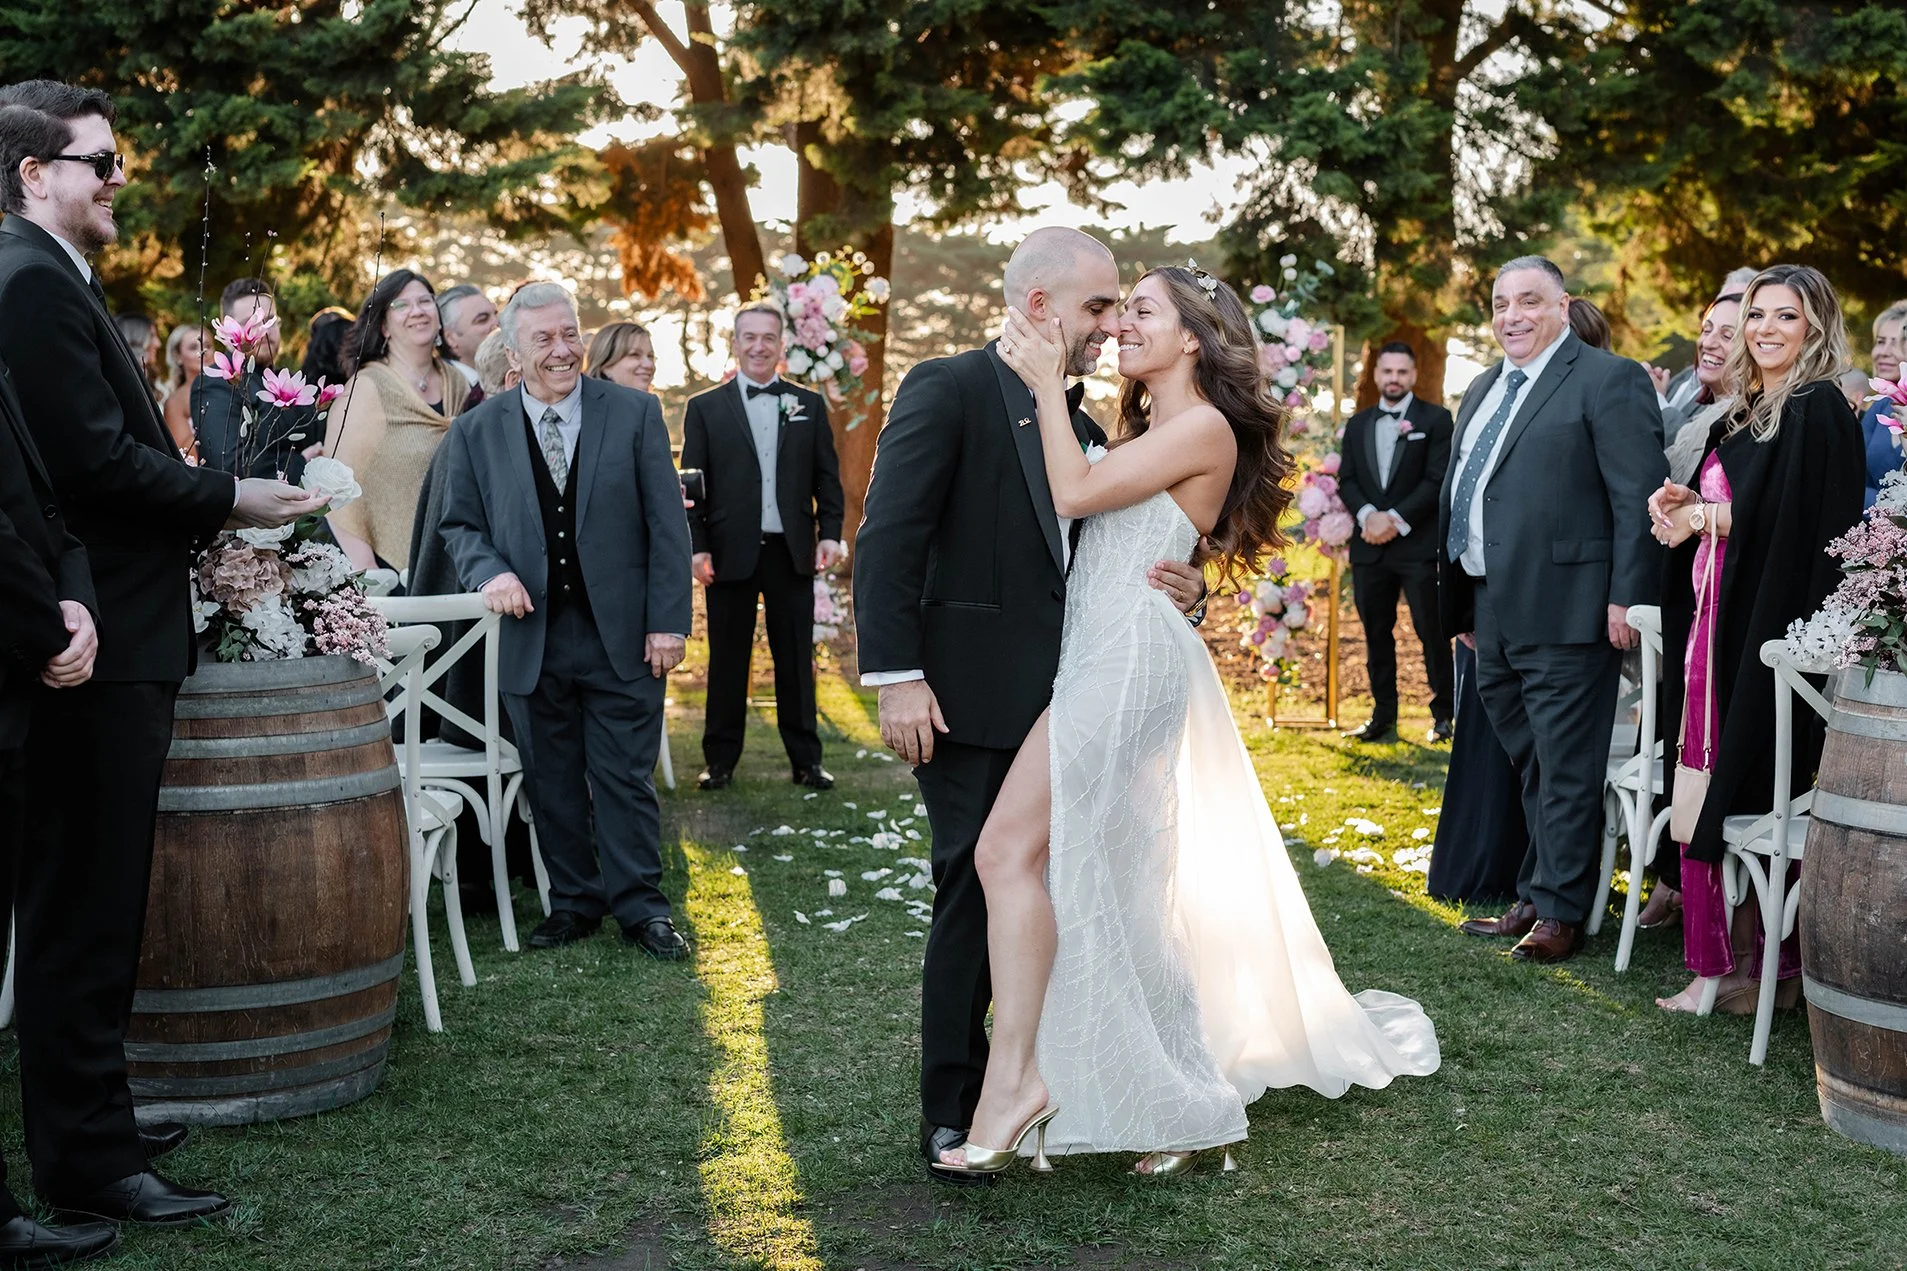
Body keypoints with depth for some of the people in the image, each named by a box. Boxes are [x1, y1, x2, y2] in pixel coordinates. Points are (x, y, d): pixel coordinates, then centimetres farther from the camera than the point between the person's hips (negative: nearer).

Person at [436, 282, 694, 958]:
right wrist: (490, 572, -11)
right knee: (552, 785, 10)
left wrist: (668, 622, -7)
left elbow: (667, 524, -1)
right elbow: (460, 525, 11)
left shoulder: (635, 413, 0)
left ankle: (640, 906, 16)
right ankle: (573, 903, 24)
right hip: (532, 639, 2)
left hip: (622, 638, -2)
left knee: (626, 778, 3)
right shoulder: (477, 431, 4)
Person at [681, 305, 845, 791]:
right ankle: (720, 760, 15)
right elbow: (693, 485, 1)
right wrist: (697, 546, -7)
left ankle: (806, 759, 14)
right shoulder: (705, 408, 5)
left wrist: (830, 533, -4)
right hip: (730, 553, -1)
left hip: (792, 551, 1)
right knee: (727, 661, 6)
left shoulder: (810, 404, 9)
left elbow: (827, 477, 8)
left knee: (796, 660, 7)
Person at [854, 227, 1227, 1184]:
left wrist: (1179, 591, -4)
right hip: (971, 700, -7)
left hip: (1062, 700, 7)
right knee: (974, 892, -1)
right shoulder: (947, 390, -6)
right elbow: (889, 540, -13)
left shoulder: (1082, 426, 16)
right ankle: (951, 1113, 12)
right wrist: (897, 676, -20)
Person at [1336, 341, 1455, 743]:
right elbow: (1346, 480, 9)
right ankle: (1383, 716, 13)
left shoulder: (1435, 419, 2)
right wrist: (1368, 514, -11)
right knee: (1376, 634, 7)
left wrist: (1397, 519, -14)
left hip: (1418, 544, -4)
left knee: (1432, 632, -3)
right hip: (1369, 546, 4)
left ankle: (1443, 714, 3)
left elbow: (1438, 480, -6)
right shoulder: (1357, 424, 16)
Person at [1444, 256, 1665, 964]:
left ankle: (1559, 911, 11)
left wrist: (1629, 598, -17)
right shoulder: (1484, 391, 18)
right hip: (1494, 618, 8)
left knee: (1564, 769, 1)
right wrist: (1463, 607, 18)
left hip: (1564, 614, -8)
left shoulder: (1607, 380, -7)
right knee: (1530, 766, 17)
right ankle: (1535, 896, 28)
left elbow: (1639, 496, -13)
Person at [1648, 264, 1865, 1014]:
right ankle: (1715, 960, 10)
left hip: (1769, 626, -8)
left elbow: (1783, 517, -17)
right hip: (1715, 616, 8)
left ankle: (1776, 962, 8)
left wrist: (1704, 517, -8)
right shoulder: (1743, 414, 17)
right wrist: (1684, 501, 2)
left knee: (1755, 797, -3)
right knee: (1709, 792, 6)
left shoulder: (1818, 410, -8)